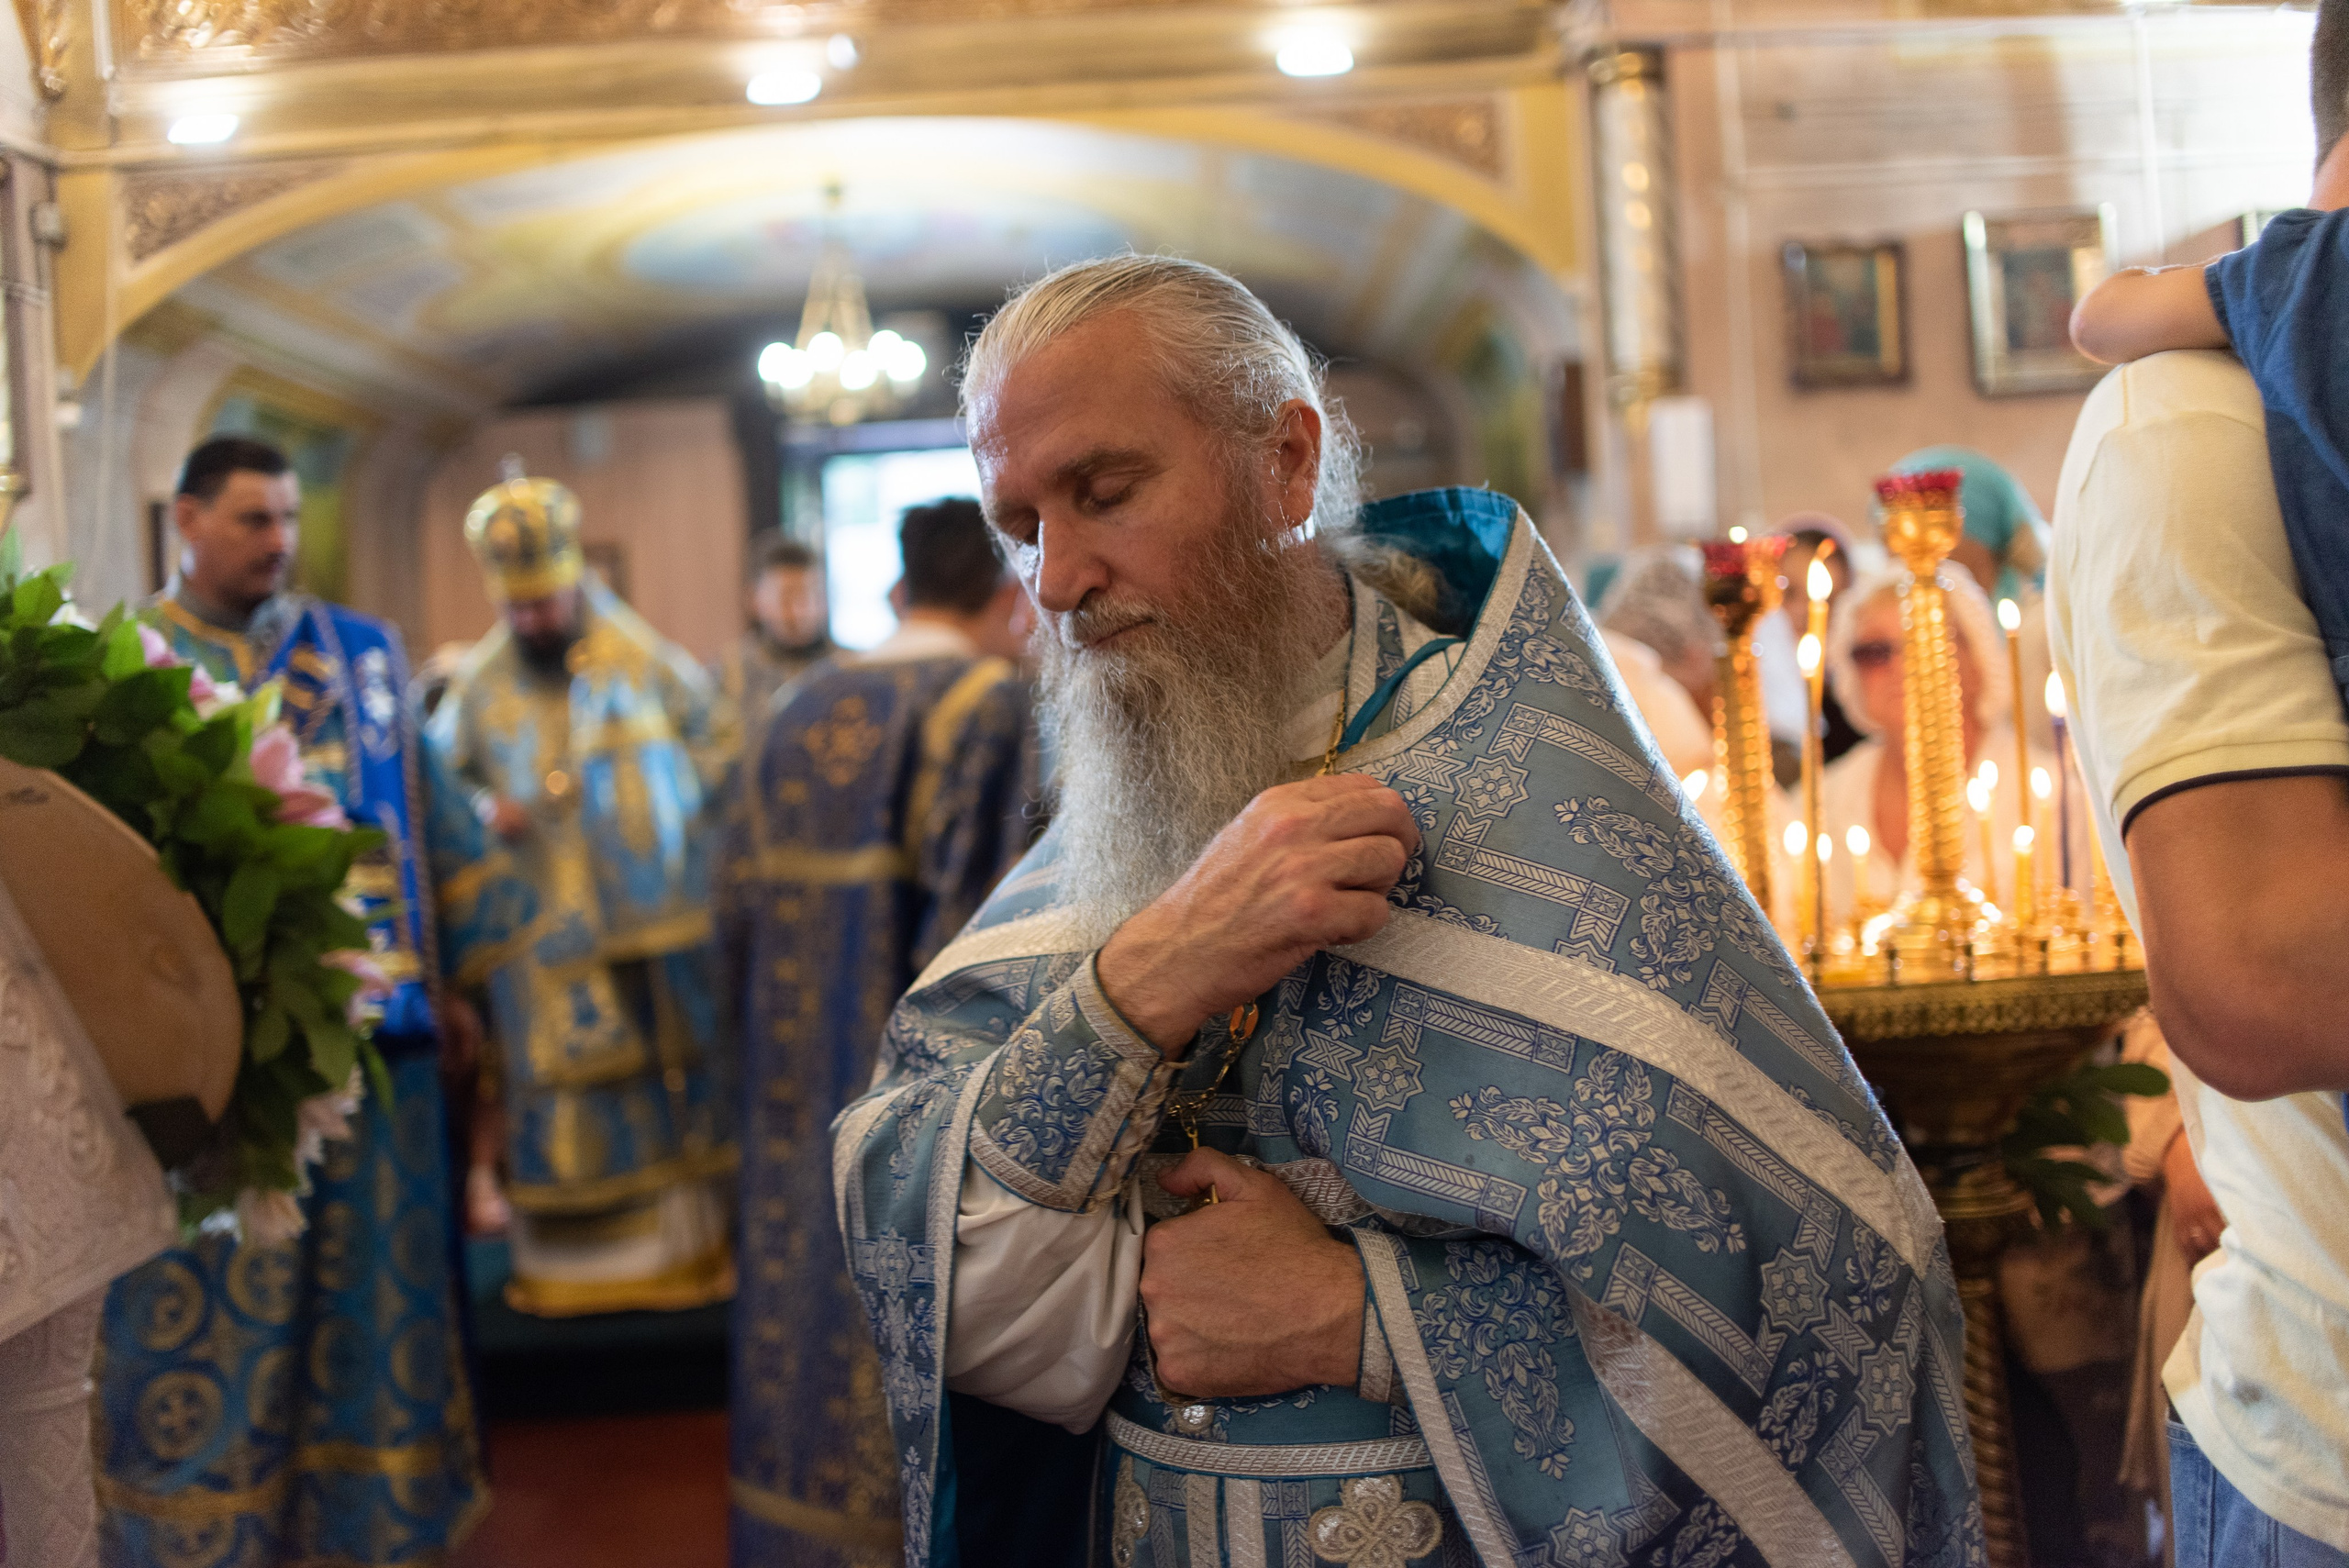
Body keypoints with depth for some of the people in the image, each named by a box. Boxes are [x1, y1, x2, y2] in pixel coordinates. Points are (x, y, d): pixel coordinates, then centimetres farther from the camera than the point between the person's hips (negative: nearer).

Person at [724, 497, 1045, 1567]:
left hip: (801, 1072, 7)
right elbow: (976, 906, -20)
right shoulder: (988, 700, -11)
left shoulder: (805, 705, 10)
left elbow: (744, 891, 11)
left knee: (806, 1295, 15)